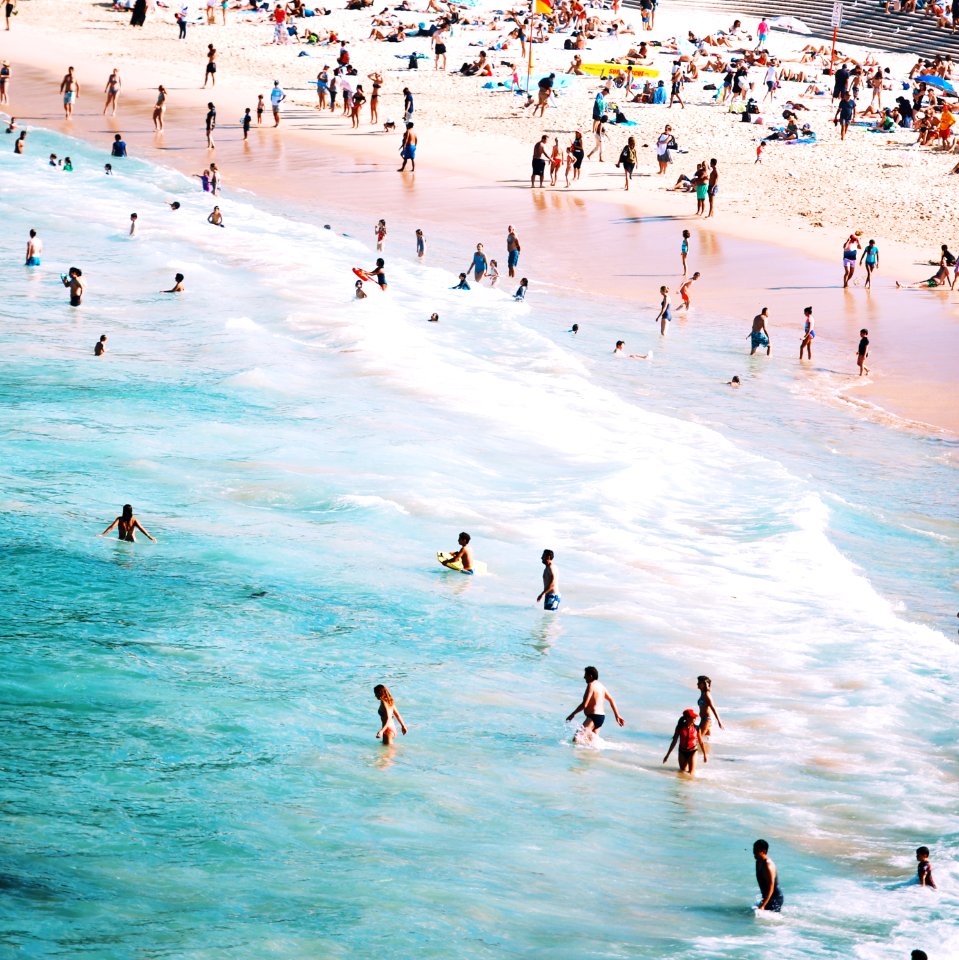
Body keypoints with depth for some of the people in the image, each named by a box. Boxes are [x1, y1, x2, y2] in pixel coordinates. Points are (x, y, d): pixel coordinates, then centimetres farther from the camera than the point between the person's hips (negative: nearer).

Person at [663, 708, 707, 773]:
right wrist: (667, 755, 2)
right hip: (682, 752, 1)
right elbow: (674, 741, -1)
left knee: (691, 774, -6)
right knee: (682, 772, 10)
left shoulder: (696, 728, -9)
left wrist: (705, 755, 6)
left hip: (692, 752, -1)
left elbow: (701, 742, 1)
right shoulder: (680, 727, -9)